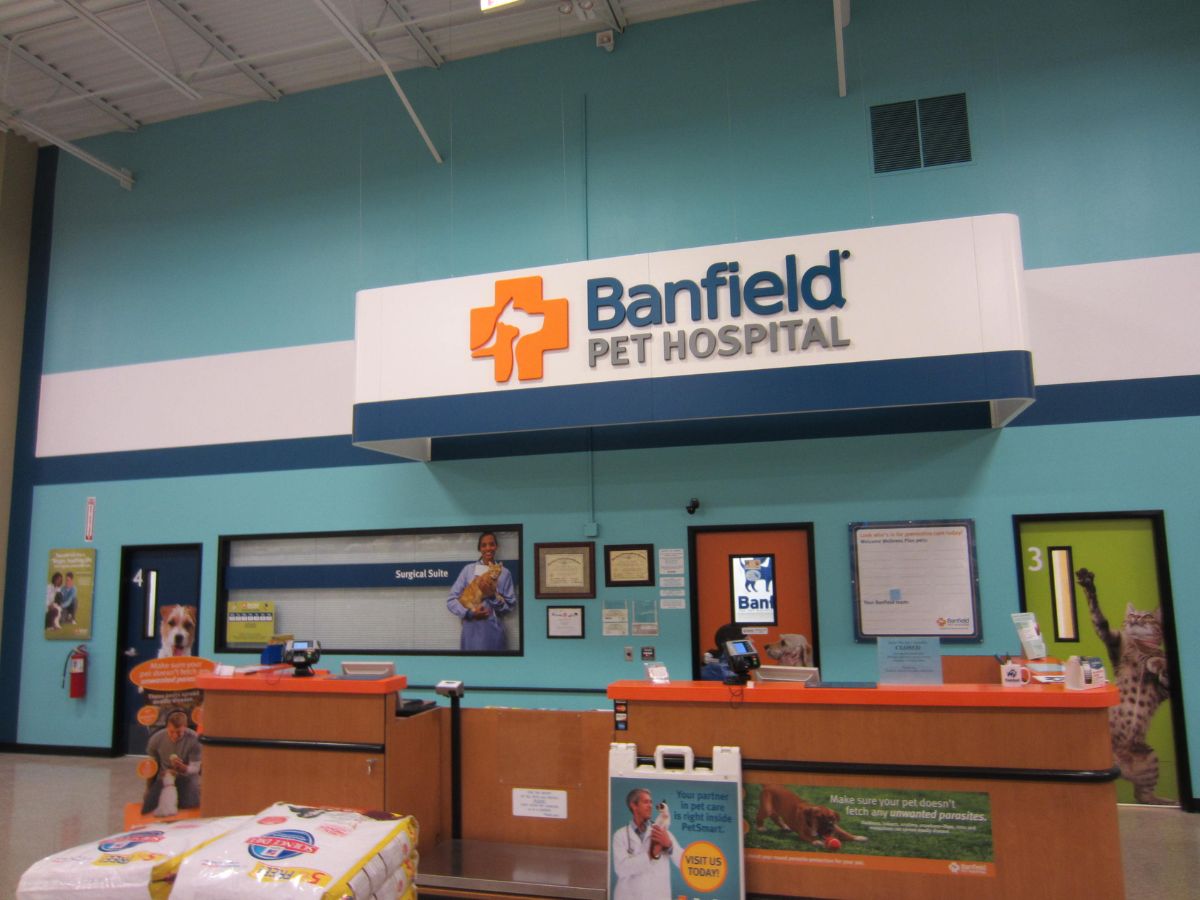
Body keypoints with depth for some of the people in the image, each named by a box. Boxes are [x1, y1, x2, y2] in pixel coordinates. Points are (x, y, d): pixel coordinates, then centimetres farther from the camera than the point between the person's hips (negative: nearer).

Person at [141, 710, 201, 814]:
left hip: (186, 777, -2)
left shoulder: (194, 740, -21)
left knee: (190, 807, -20)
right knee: (147, 809, -11)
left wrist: (182, 767, -39)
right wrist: (149, 793, 5)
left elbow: (195, 768, -17)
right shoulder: (156, 738, -13)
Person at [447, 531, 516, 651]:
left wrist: (494, 596, -10)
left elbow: (510, 606, 6)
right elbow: (451, 600, 2)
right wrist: (469, 612, -12)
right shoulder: (468, 569, 4)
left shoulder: (505, 573, 5)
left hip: (494, 631, 0)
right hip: (471, 631, 0)